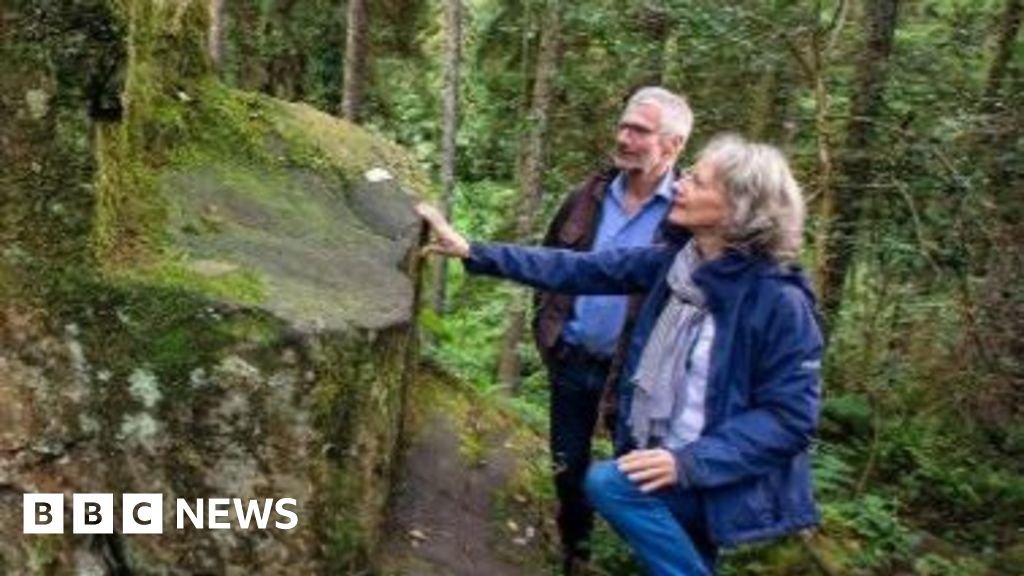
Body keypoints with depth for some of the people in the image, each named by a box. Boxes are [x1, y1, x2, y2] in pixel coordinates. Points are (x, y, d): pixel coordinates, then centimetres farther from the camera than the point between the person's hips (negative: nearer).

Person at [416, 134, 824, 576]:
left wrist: (691, 462, -30)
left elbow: (791, 417, -21)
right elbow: (581, 270, -3)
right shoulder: (674, 261, -4)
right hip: (664, 463, 7)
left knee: (608, 485, -26)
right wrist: (473, 252, -6)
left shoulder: (780, 301, -23)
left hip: (724, 478, -7)